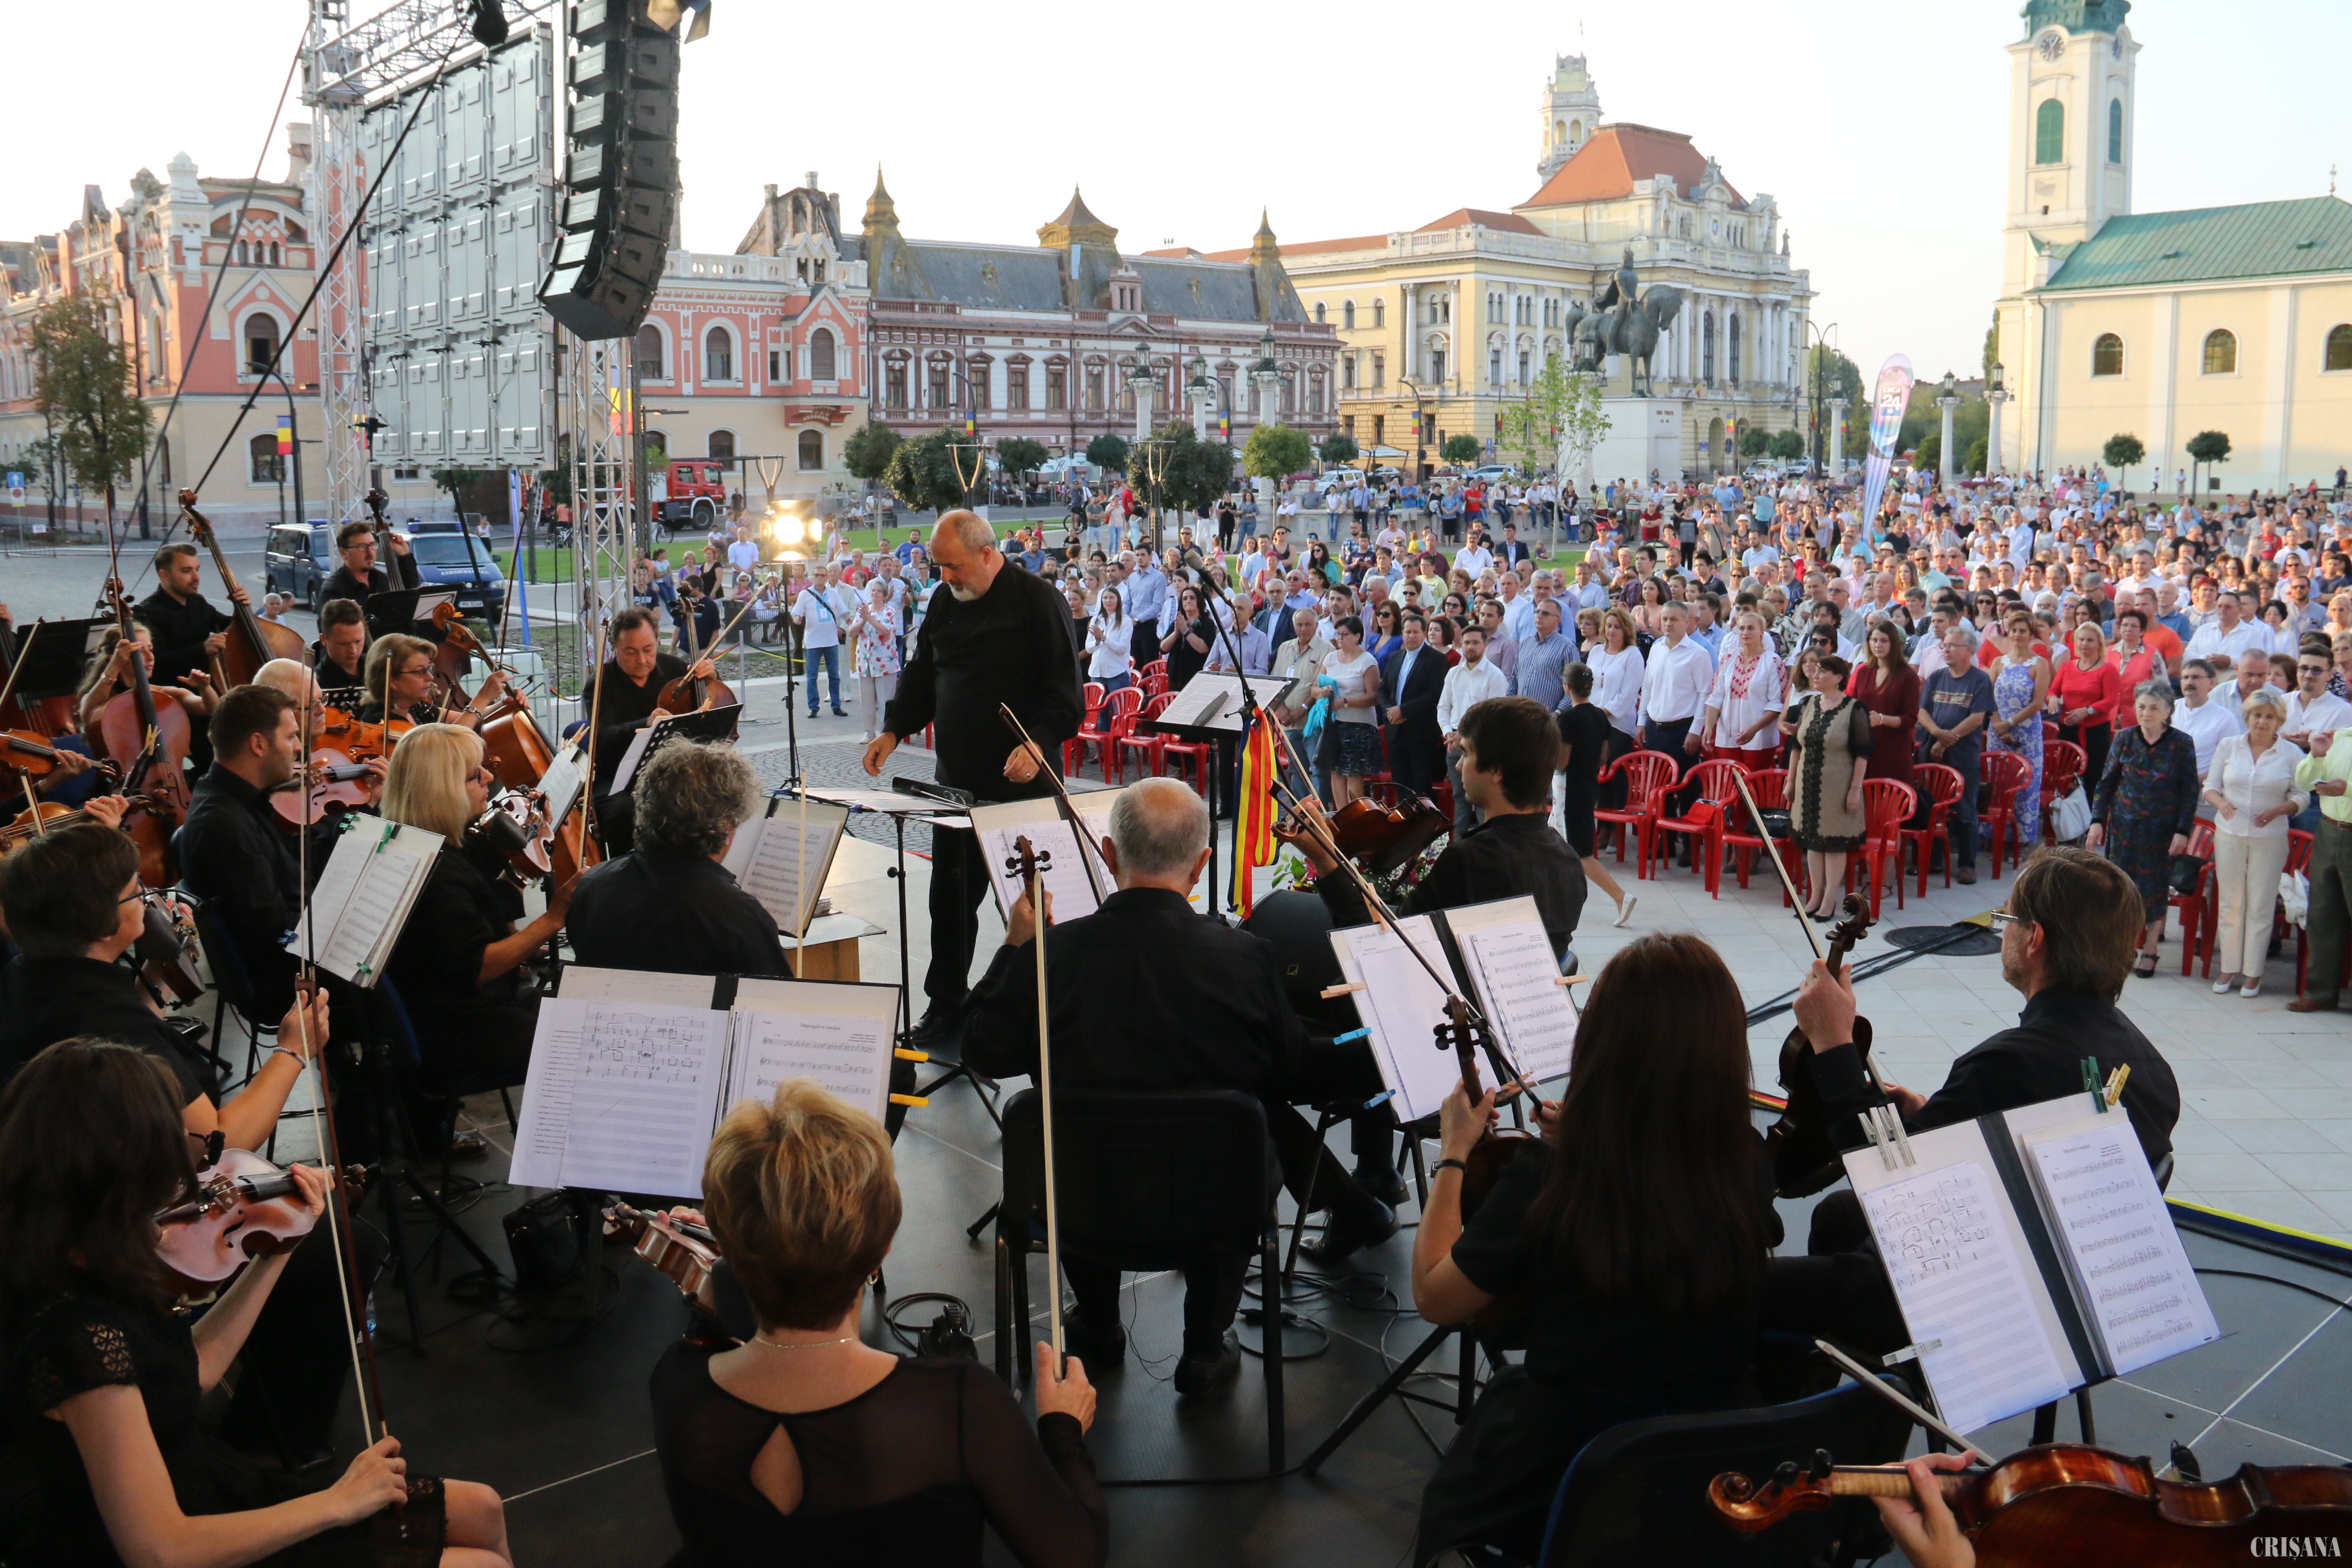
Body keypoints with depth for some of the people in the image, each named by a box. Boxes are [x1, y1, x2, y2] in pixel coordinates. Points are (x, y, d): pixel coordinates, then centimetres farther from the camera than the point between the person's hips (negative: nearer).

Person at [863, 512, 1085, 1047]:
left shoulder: (1037, 600, -9)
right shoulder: (944, 603, 10)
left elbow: (1065, 687, -13)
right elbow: (922, 676, 18)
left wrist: (1039, 742, -27)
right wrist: (895, 730, 3)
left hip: (1022, 780, -6)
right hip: (957, 777, 6)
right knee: (950, 890, 9)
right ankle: (946, 1001, 21)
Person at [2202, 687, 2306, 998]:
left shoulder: (2291, 753, 0)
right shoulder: (2228, 745, 4)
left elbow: (2301, 796, 3)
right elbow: (2210, 786, 7)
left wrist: (2278, 809, -16)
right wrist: (2221, 803, -14)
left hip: (2269, 838, -1)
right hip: (2229, 834, 1)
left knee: (2260, 906, 2)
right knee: (2230, 903, 7)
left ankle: (2253, 972, 12)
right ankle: (2229, 967, 17)